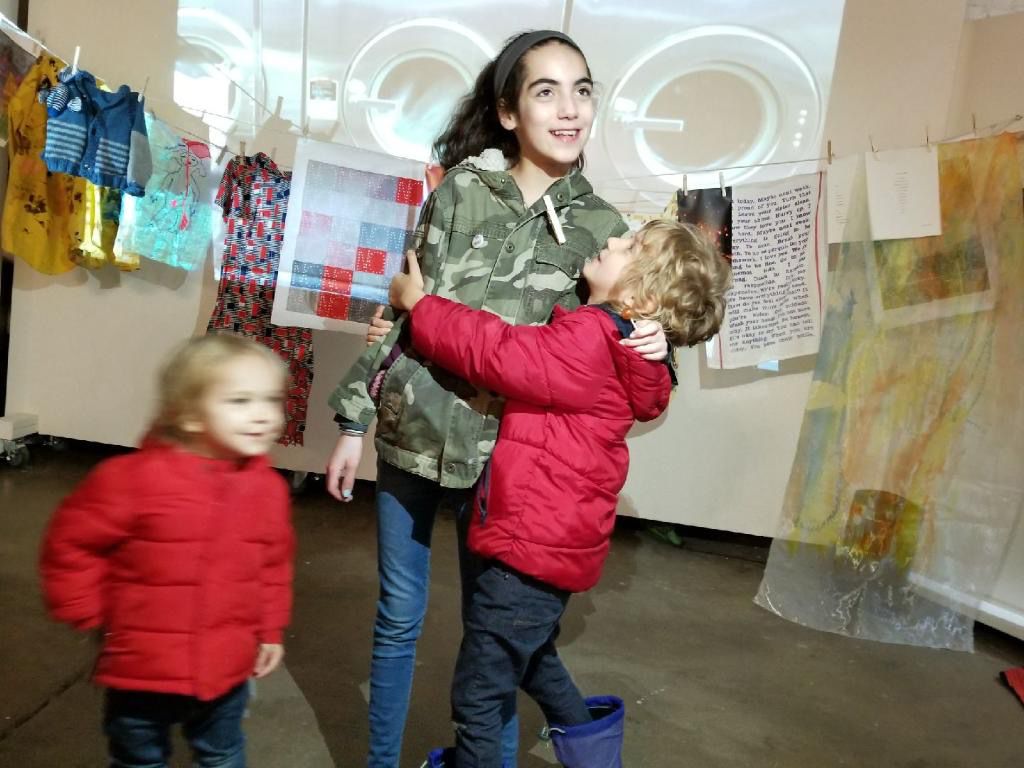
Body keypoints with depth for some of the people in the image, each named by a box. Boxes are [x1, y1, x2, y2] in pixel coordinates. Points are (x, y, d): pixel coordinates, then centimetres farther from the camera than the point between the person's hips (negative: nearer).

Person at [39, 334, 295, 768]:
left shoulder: (268, 488, -8)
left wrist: (270, 630, 8)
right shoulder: (135, 477, -22)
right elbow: (70, 543, -11)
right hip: (142, 672, -2)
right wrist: (91, 614, -7)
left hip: (227, 671, 3)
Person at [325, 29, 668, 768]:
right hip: (414, 431, 1)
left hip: (507, 452, 0)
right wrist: (355, 419, -1)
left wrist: (649, 347, -16)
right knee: (399, 618, 14)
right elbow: (401, 306, 0)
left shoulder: (602, 225, -1)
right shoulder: (462, 189, -4)